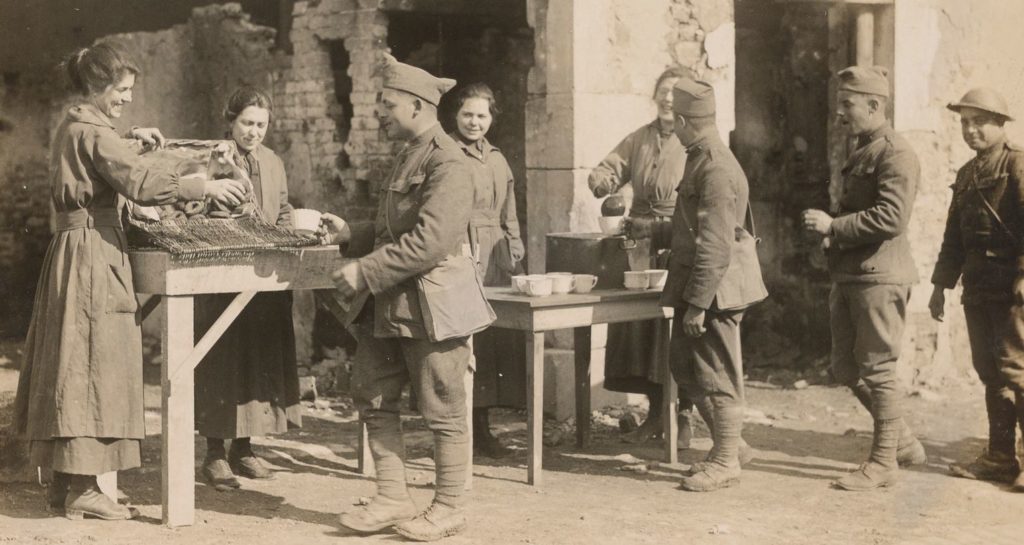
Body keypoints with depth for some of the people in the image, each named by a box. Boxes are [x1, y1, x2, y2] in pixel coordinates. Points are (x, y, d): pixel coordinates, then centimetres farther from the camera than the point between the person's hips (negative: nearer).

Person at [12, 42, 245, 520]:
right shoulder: (91, 132, -13)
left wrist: (129, 137, 26)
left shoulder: (73, 127, 17)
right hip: (93, 254, -10)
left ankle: (64, 482, 17)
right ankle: (82, 490, -3)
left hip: (73, 250, 10)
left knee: (73, 364, 11)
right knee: (93, 361, -6)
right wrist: (205, 188, -23)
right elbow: (139, 183, -25)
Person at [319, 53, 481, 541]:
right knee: (373, 397, 10)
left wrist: (366, 272, -22)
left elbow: (430, 240, -25)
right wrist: (349, 235, 8)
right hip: (389, 304, 10)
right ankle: (392, 500, 20)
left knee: (443, 410, 3)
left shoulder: (447, 162, -16)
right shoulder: (407, 157, 15)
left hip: (431, 304, -9)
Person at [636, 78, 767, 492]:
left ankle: (726, 462, 12)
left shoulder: (715, 168, -19)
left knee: (717, 376, 0)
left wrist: (697, 304, -22)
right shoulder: (701, 160, 13)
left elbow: (715, 245, -23)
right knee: (686, 367, 16)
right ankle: (726, 444, 28)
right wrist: (648, 230, 21)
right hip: (695, 287, 10)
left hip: (715, 288, -10)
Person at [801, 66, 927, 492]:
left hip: (879, 276, -10)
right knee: (846, 368, 12)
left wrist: (834, 226, -20)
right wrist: (830, 229, 9)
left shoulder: (895, 153, -13)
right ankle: (903, 442, 26)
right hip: (850, 276, 10)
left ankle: (884, 462, 8)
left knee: (877, 369, -2)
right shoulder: (861, 152, 18)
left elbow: (892, 217, -23)